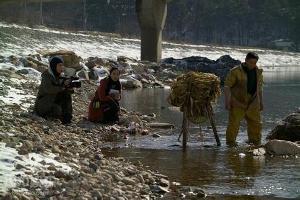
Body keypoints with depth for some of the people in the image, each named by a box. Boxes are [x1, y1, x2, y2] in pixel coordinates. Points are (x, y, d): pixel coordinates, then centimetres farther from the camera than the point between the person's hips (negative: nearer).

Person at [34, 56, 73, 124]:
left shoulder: (59, 76, 4)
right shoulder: (46, 75, -17)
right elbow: (48, 89, -35)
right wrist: (62, 87, -43)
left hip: (54, 102, 8)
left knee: (67, 95, -11)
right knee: (57, 110, -32)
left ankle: (67, 118, -8)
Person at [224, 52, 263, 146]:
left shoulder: (258, 72, 5)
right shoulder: (235, 71, -12)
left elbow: (259, 87, 17)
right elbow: (227, 86, -11)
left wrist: (261, 102, 16)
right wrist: (227, 102, -17)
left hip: (252, 104, 5)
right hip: (238, 103, -4)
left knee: (256, 124, 6)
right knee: (234, 124, -7)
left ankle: (255, 143, 18)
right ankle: (231, 143, 4)